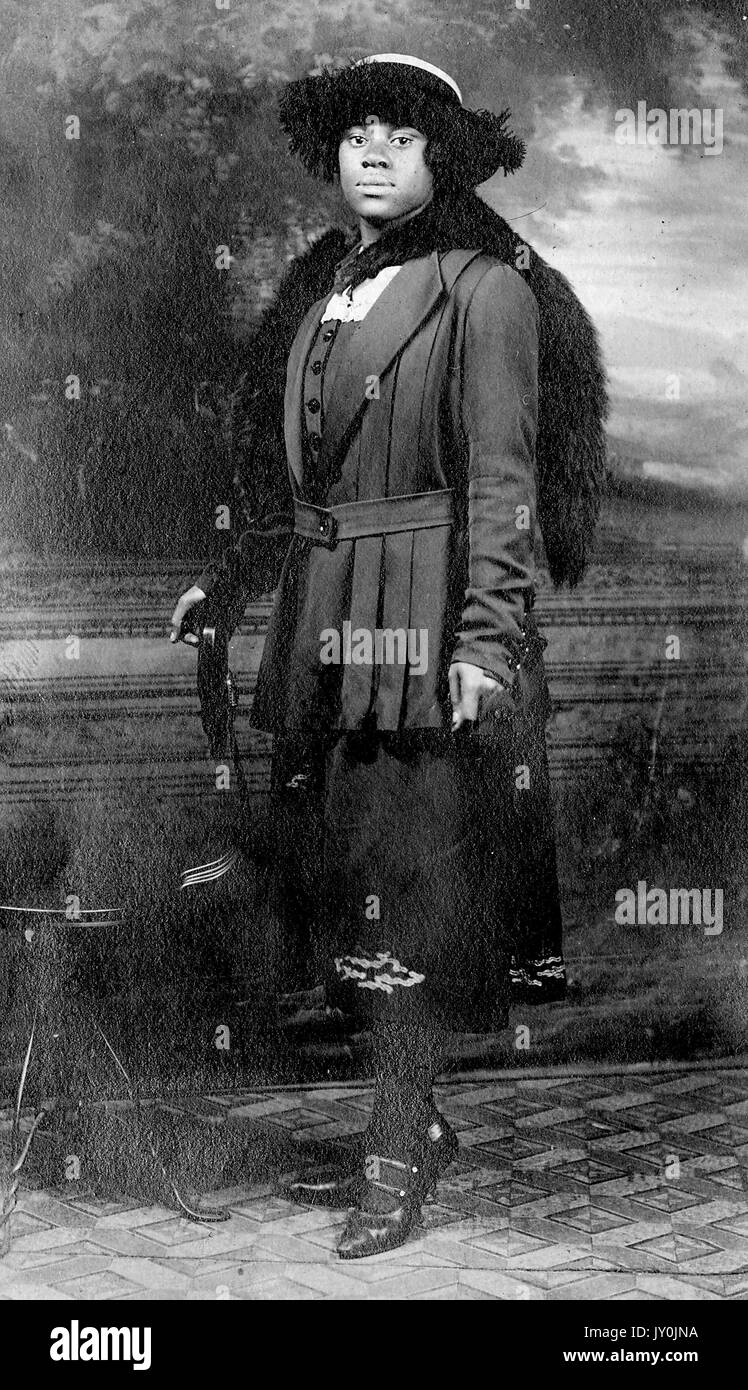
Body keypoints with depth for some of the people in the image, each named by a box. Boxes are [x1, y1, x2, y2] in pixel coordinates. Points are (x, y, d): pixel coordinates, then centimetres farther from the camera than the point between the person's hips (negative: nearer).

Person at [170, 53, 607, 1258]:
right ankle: (411, 1125, 23)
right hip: (326, 613, 7)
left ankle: (399, 1153, 4)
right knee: (344, 874, 10)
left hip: (430, 610, -7)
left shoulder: (484, 289, -6)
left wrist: (487, 636, -21)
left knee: (412, 876, -5)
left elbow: (502, 480, -13)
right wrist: (227, 582, 23)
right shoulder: (321, 289, 14)